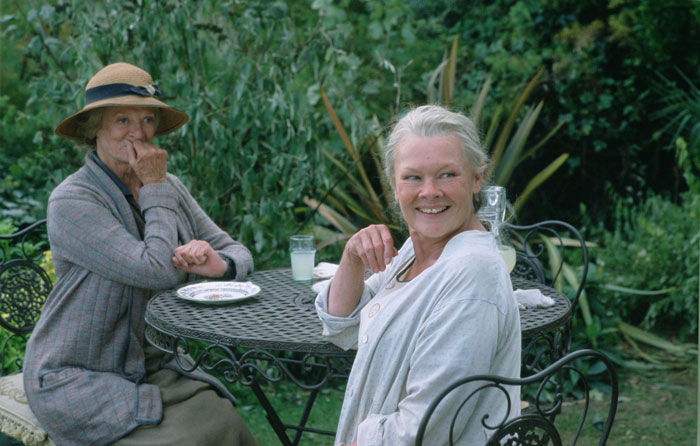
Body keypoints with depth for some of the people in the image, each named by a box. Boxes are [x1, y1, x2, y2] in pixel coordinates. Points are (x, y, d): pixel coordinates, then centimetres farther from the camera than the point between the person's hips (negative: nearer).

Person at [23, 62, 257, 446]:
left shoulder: (168, 187, 6)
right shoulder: (71, 202, -16)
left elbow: (238, 253, 5)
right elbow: (158, 270, -24)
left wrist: (219, 264, -18)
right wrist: (155, 188, -14)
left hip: (151, 368, 6)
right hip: (76, 381, -6)